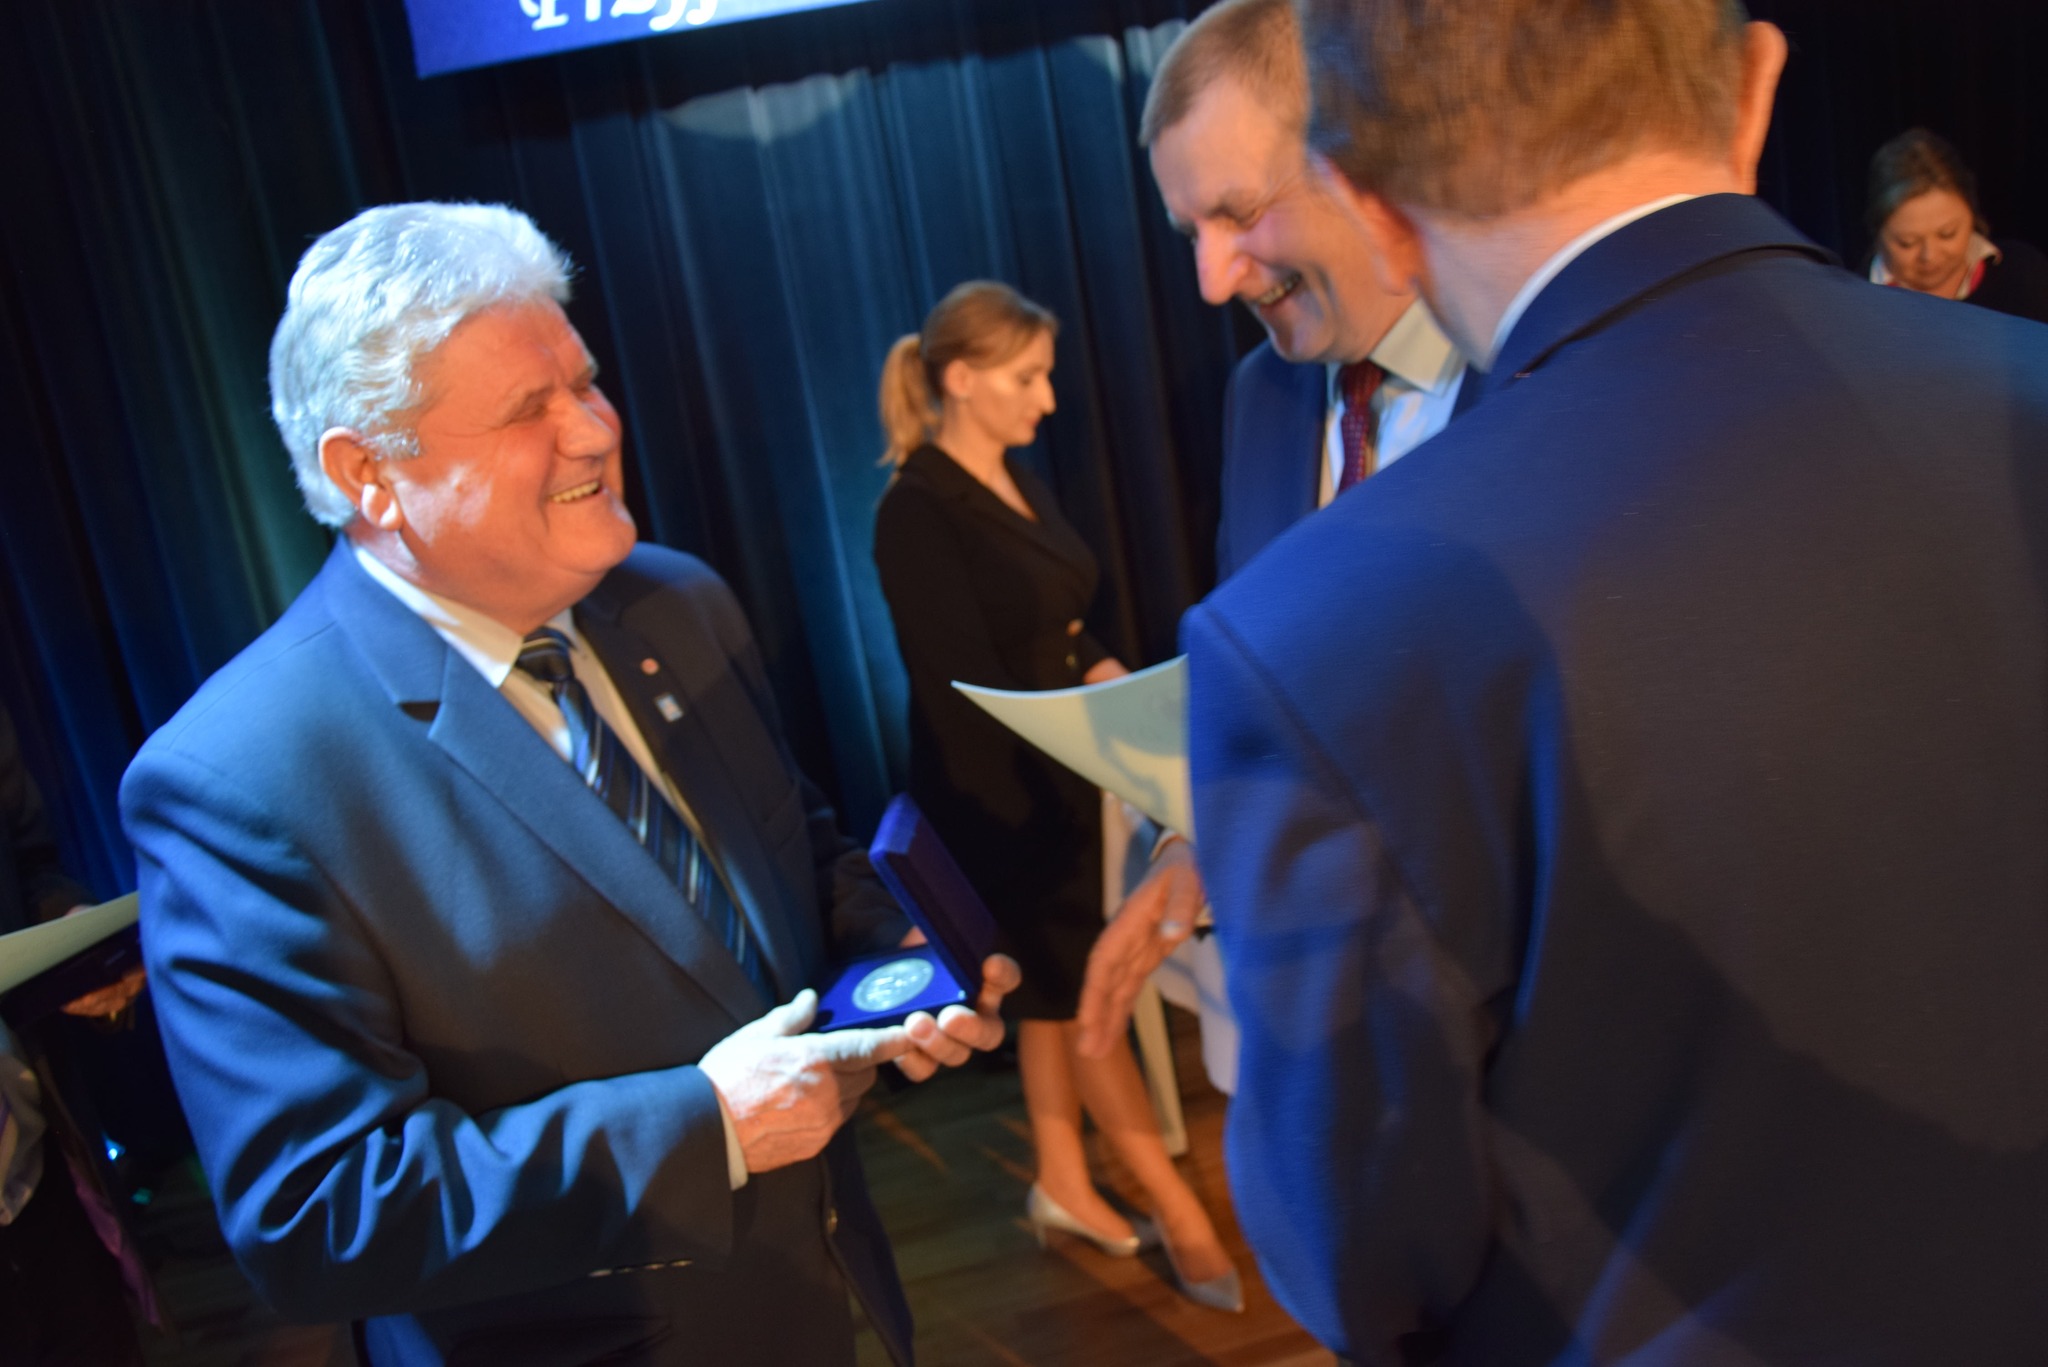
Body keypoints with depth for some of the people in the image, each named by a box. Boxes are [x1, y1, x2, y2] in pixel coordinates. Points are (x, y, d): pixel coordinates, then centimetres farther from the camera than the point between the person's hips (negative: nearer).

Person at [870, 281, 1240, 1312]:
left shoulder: (1018, 481, 7)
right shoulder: (916, 512, -18)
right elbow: (966, 691, -21)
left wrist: (1115, 683, -4)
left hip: (1062, 772, 8)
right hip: (999, 792, -8)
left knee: (1054, 984, 17)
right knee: (1077, 987, 4)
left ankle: (1063, 1186, 33)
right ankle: (1184, 1217, 17)